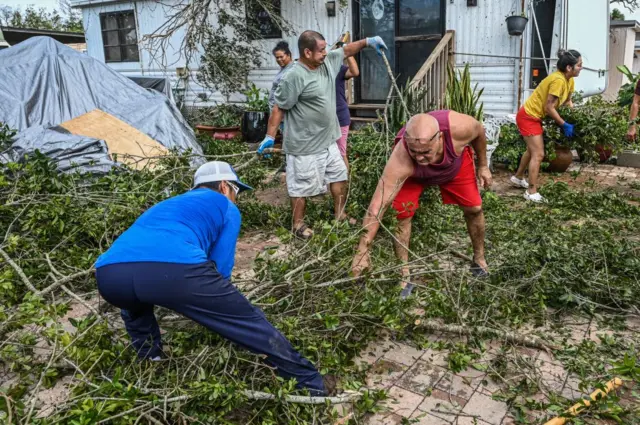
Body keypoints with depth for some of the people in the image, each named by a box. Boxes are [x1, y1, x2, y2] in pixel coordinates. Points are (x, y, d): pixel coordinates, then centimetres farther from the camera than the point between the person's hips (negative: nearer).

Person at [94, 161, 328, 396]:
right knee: (249, 322, 12)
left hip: (110, 274, 6)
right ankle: (312, 386, 21)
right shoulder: (226, 207, 26)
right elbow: (220, 267, 18)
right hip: (173, 268, -5)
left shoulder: (165, 204, 43)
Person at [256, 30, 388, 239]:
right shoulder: (294, 77, -23)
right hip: (305, 146, -9)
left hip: (328, 140, 9)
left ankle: (339, 214, 37)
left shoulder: (328, 61, 1)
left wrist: (367, 41, 11)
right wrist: (270, 136, -18)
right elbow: (279, 108, -18)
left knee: (339, 176, 19)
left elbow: (346, 50, 20)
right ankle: (298, 224, 24)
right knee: (302, 185, 5)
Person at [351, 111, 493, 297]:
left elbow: (479, 131, -16)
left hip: (456, 163, 2)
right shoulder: (400, 160, -46)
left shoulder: (458, 127, -42)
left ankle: (479, 259, 32)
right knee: (401, 214, -16)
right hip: (411, 172, -2)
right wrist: (363, 251, -52)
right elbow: (377, 206, -48)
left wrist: (482, 165, -3)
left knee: (474, 209, 5)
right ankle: (404, 275, 2)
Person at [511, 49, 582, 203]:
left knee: (533, 150, 24)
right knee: (538, 154, -10)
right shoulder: (558, 80, -27)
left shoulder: (570, 80, 2)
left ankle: (518, 178, 41)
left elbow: (567, 101, 13)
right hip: (528, 117, -10)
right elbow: (549, 107, -25)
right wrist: (564, 125, -18)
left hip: (534, 116, 10)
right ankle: (532, 192, -4)